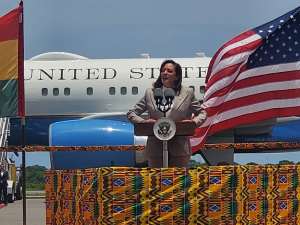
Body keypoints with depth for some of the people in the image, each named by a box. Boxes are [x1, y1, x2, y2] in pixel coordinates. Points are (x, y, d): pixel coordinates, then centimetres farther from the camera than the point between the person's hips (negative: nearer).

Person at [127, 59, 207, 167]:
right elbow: (131, 113, 11)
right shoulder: (150, 93, 8)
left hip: (179, 149, 0)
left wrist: (195, 121, -6)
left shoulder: (187, 93, 7)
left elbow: (201, 112, 17)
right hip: (155, 149, 1)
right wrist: (142, 122, -9)